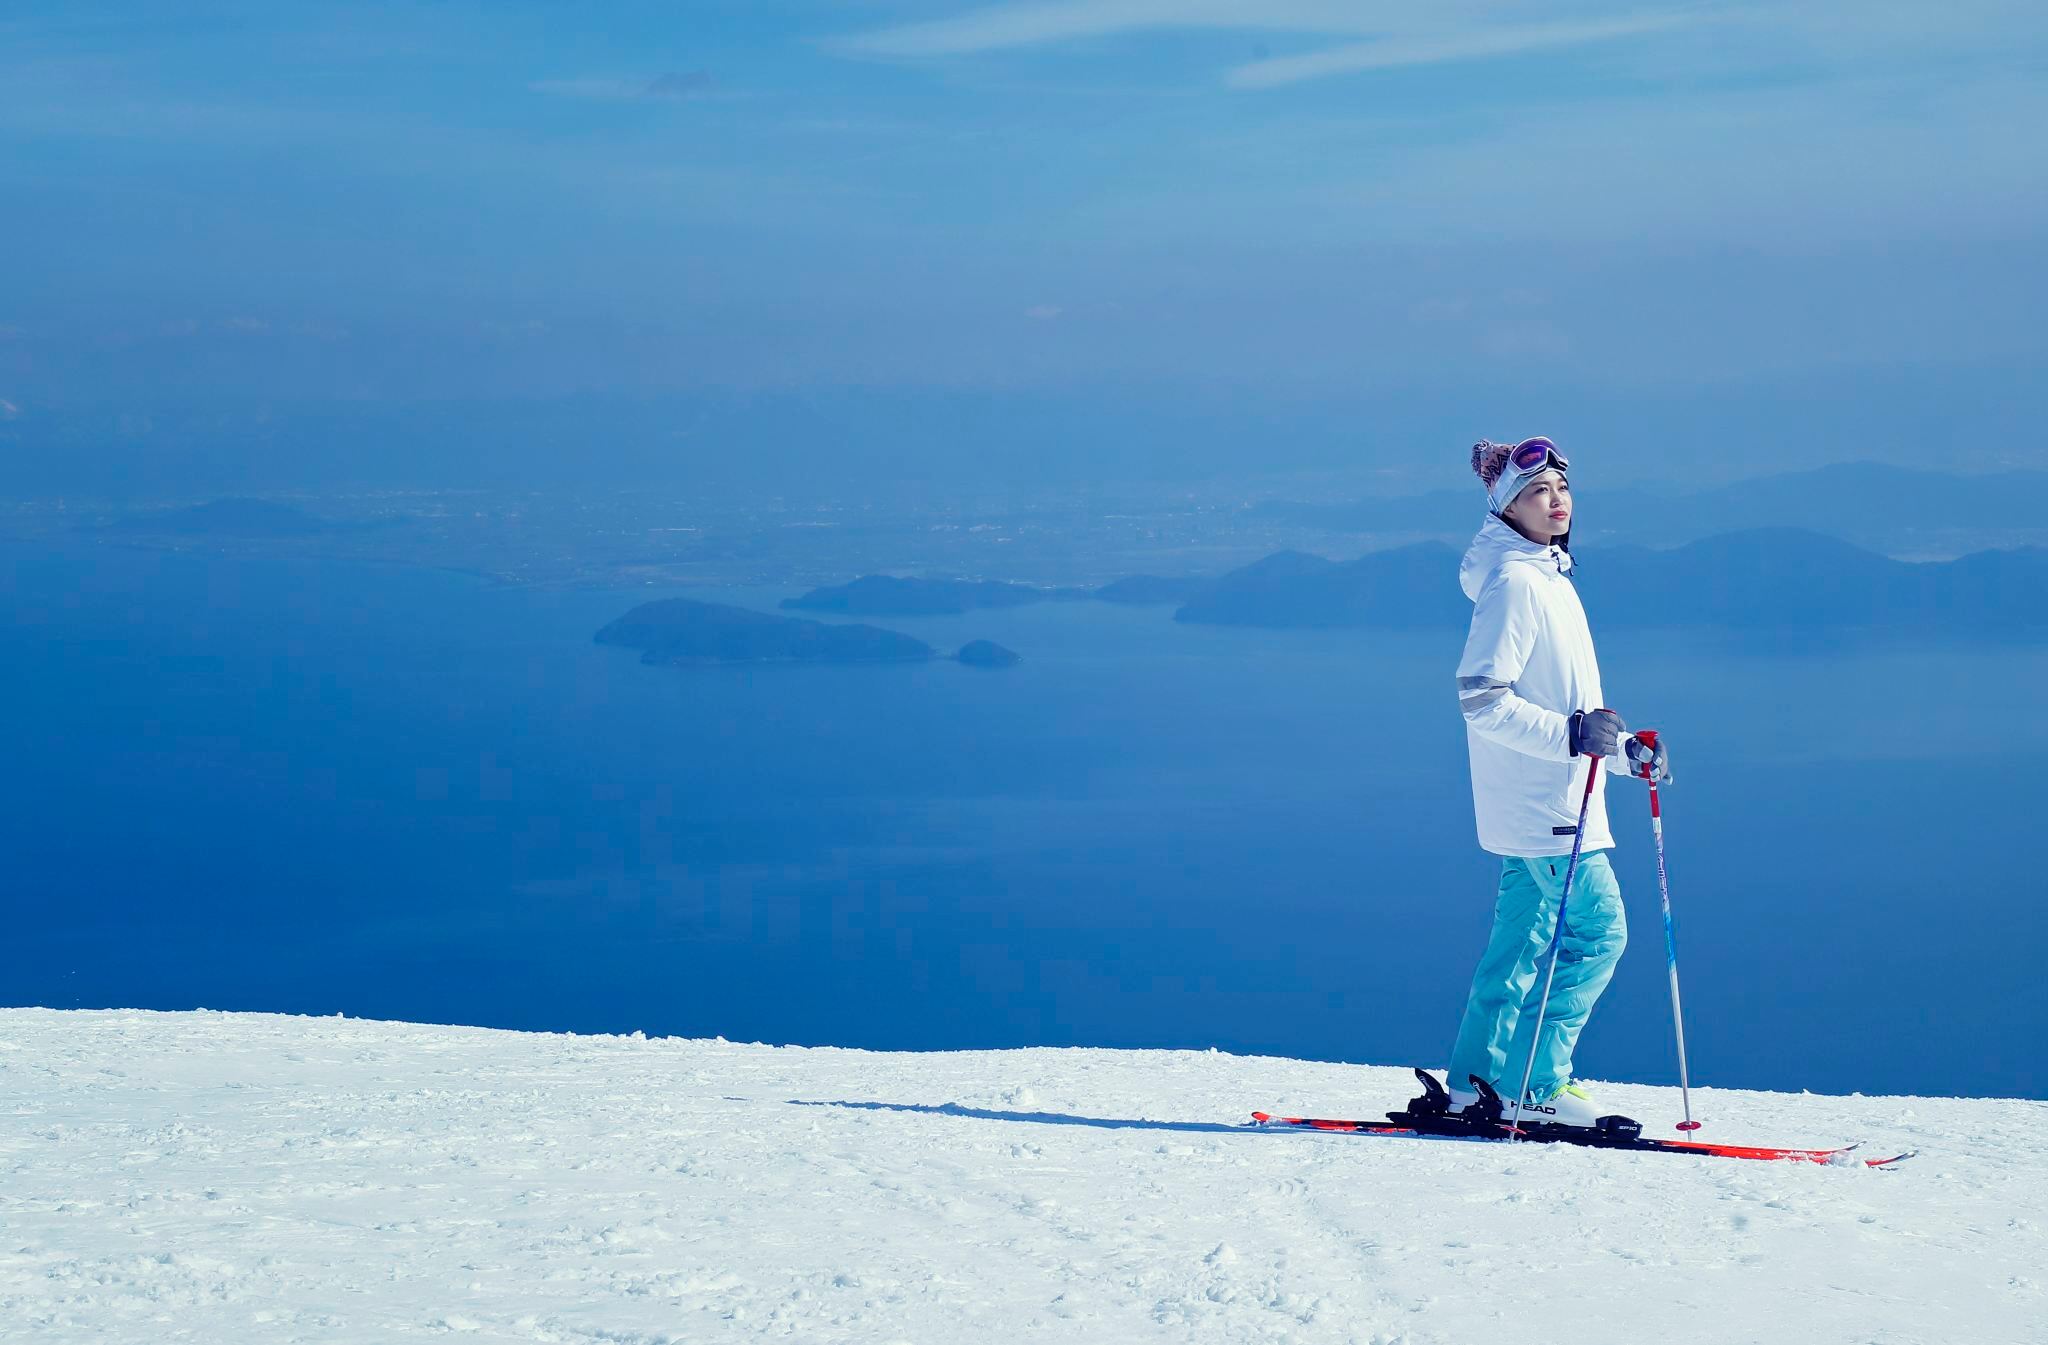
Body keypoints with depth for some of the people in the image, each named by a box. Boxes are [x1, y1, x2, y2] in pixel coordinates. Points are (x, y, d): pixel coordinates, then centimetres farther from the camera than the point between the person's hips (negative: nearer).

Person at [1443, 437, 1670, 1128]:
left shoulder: (1549, 577, 18)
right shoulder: (1513, 582, -13)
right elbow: (1481, 699, -20)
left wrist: (1625, 750, 16)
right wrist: (1571, 733, -26)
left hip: (1557, 802, 10)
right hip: (1541, 804, -10)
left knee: (1524, 940, 11)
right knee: (1598, 932, -8)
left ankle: (1476, 1082, 16)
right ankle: (1538, 1083, -3)